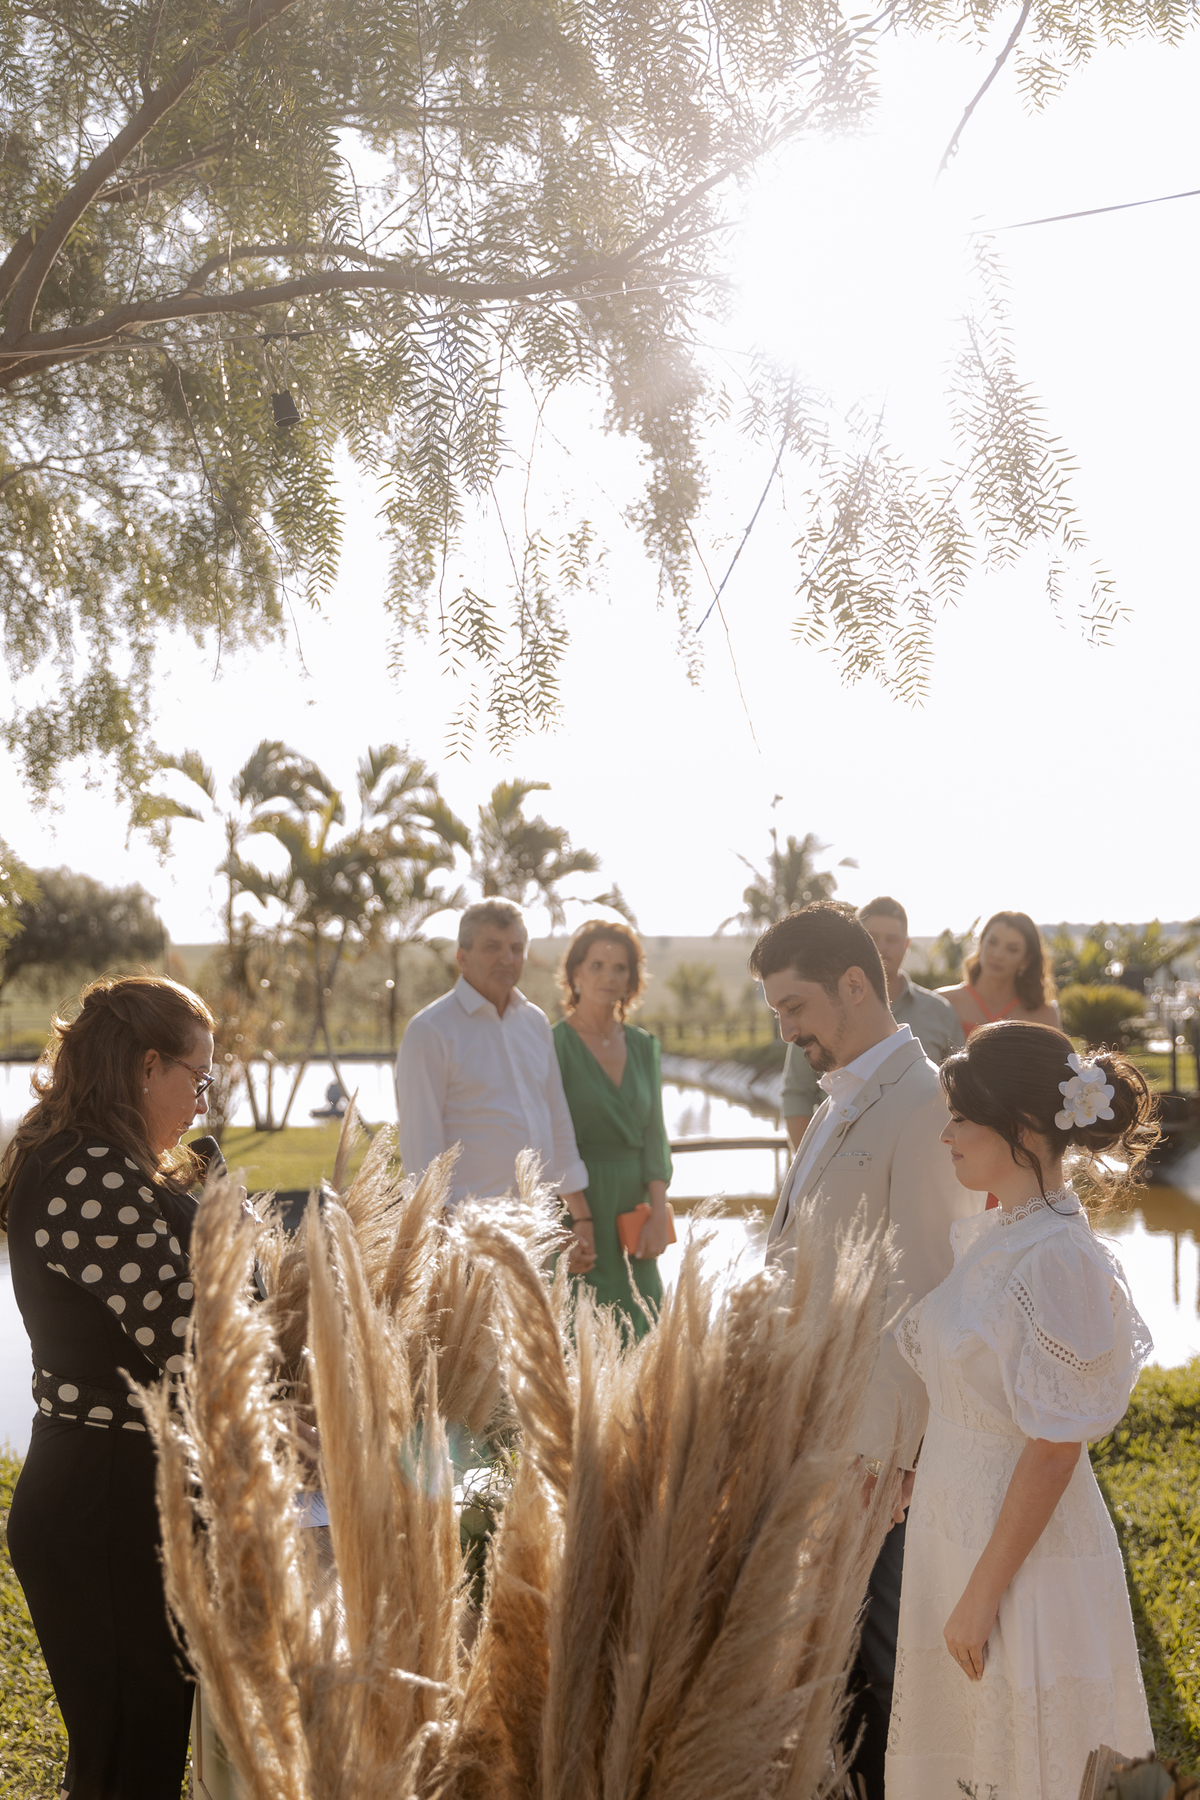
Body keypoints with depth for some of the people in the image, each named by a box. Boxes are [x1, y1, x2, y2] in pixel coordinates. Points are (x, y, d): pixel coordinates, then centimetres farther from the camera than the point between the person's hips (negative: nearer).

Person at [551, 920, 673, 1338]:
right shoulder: (555, 1044, -5)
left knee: (642, 1331, 4)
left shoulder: (643, 1046, 12)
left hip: (633, 1209, 5)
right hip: (578, 1212, -5)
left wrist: (658, 1213, -2)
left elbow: (653, 1135, 10)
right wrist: (576, 1218, -15)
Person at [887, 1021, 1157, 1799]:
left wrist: (983, 1594, -17)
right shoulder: (987, 1237, 3)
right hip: (953, 1523, 8)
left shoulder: (1058, 1260, -23)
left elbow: (1052, 1452, -21)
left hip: (1021, 1552, -8)